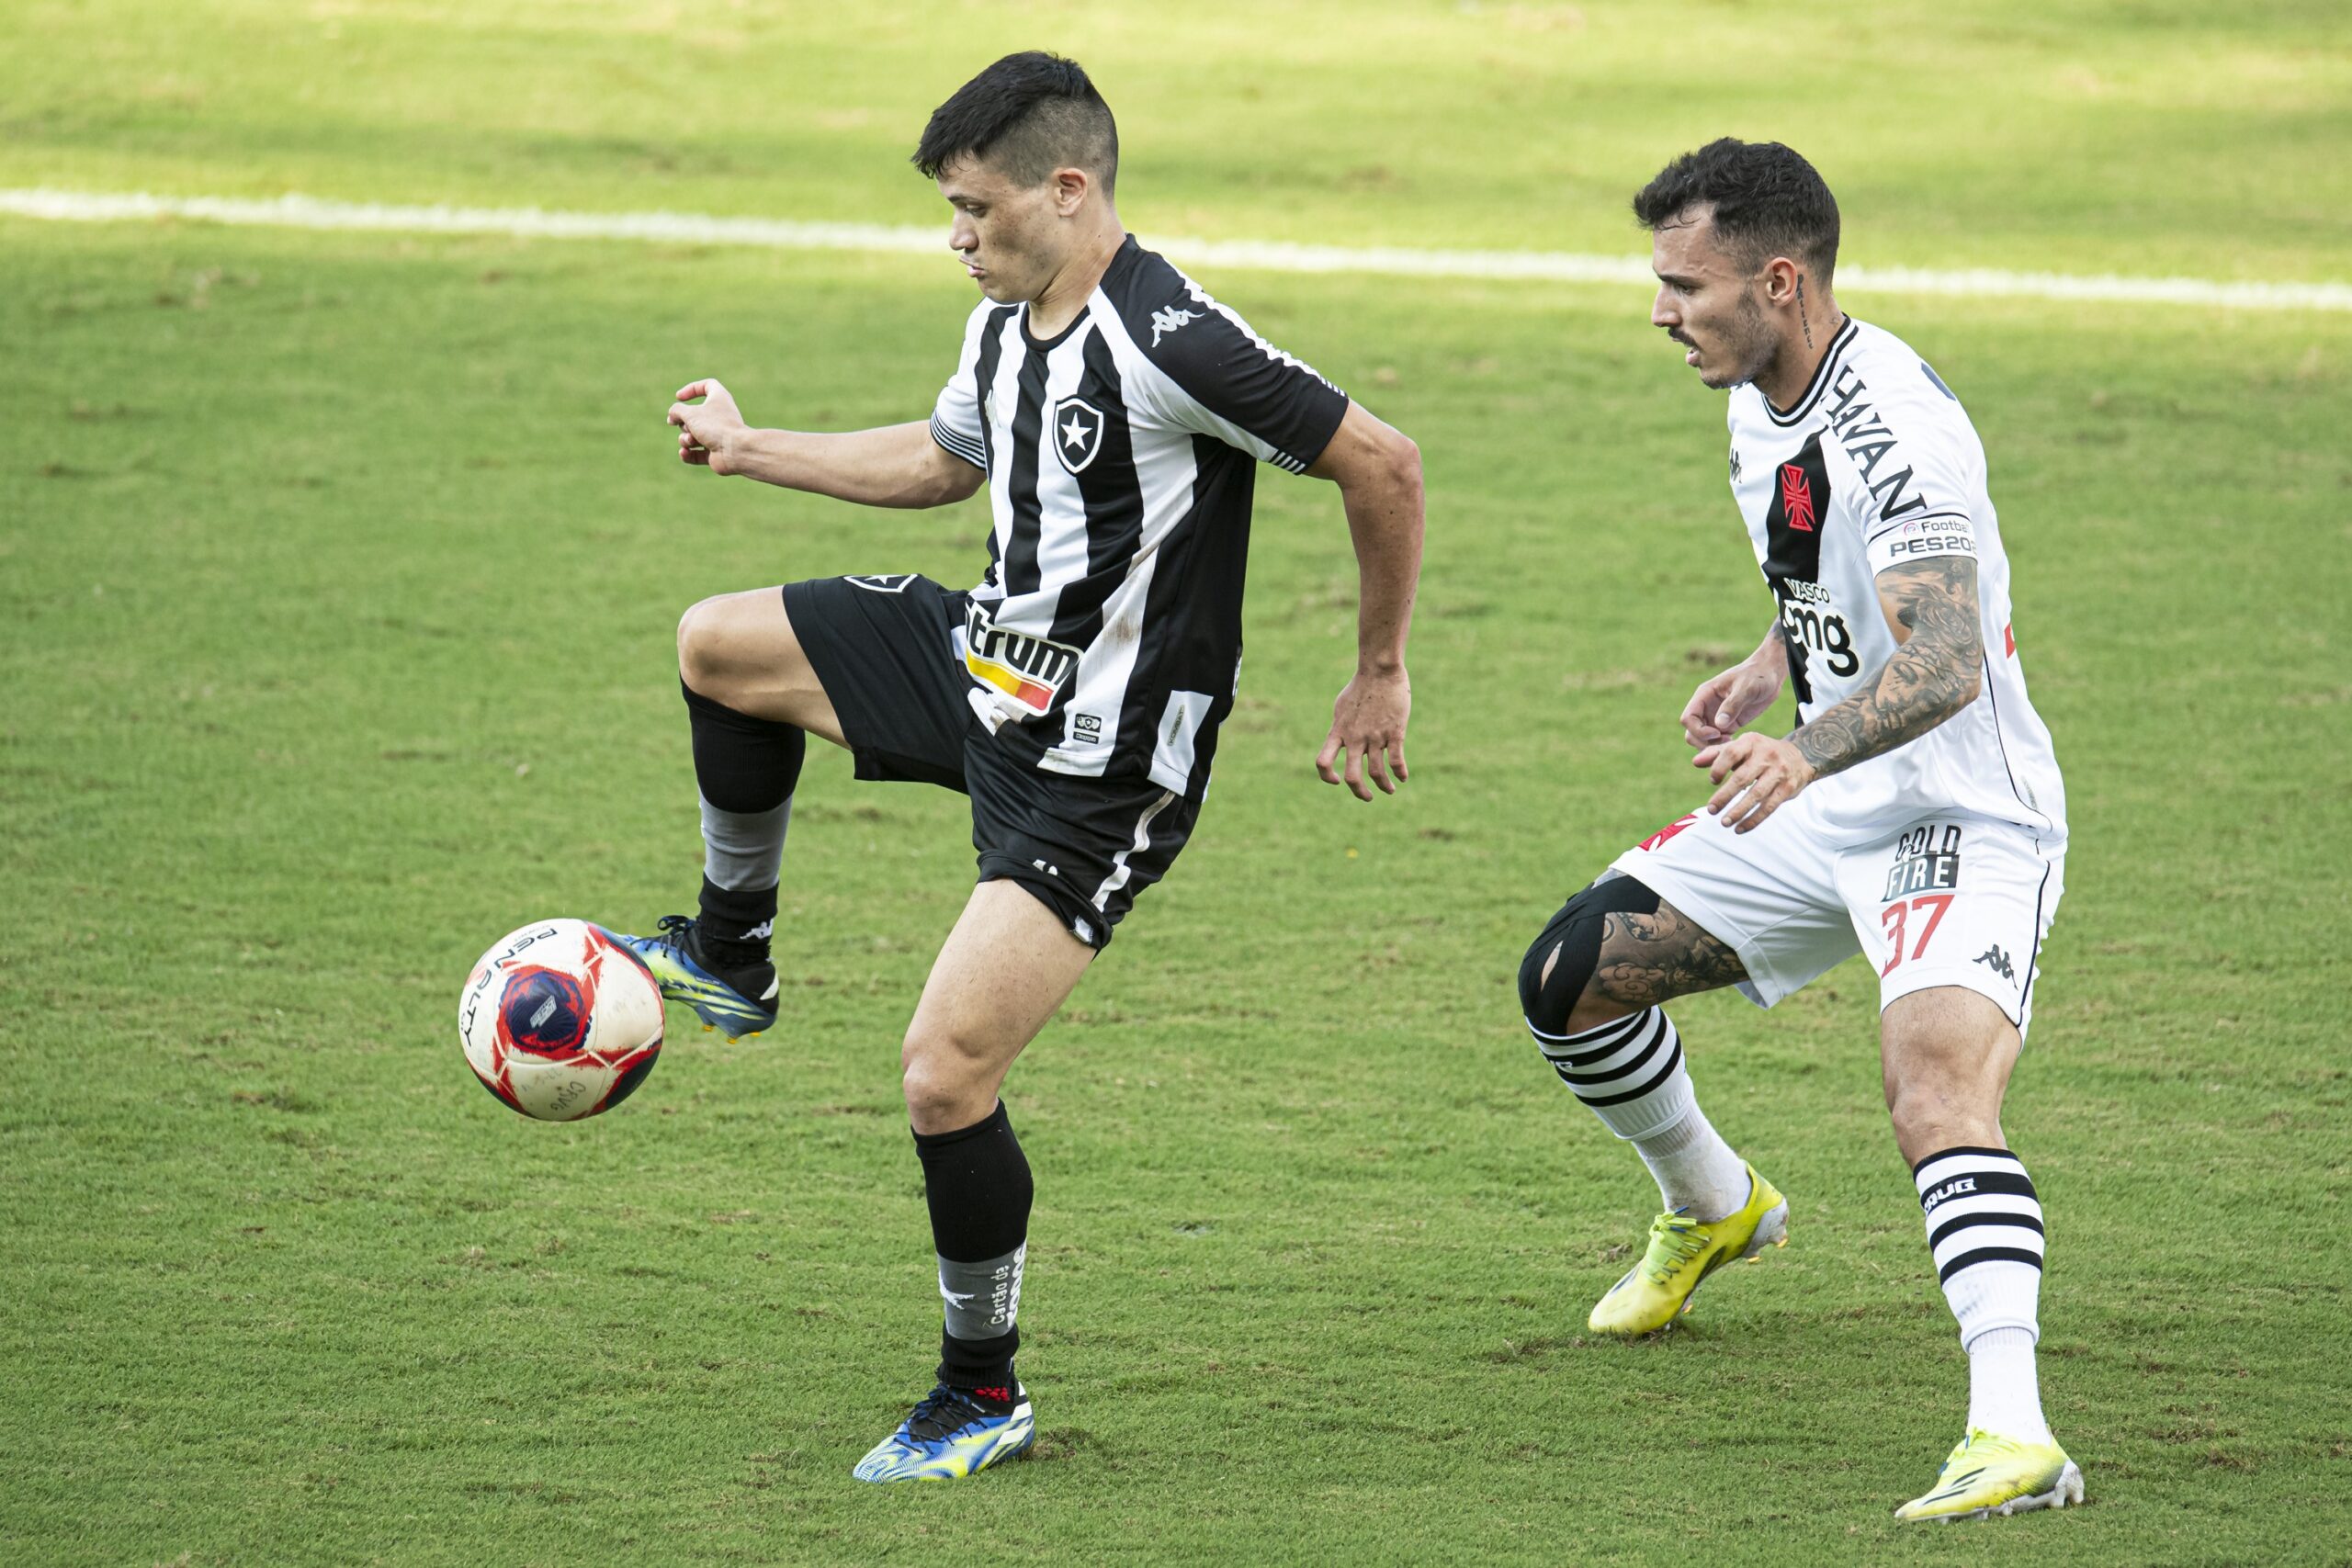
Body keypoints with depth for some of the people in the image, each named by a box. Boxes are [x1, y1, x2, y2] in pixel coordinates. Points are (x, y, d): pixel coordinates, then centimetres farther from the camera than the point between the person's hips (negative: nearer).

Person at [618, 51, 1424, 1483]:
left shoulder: (1171, 342, -26)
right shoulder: (1005, 327, 3)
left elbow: (1383, 464, -21)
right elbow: (943, 461, 25)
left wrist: (1382, 675, -12)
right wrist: (748, 449, 29)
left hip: (1096, 766, -9)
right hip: (990, 660, 9)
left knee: (945, 1076, -13)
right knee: (717, 645, 15)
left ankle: (987, 1396, 6)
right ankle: (732, 959, 35)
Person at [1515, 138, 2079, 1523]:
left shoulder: (1895, 423, -26)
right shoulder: (1764, 407, 4)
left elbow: (1947, 662, -38)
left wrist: (1804, 753, -53)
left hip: (1964, 822, -10)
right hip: (1823, 811, 10)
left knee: (1939, 1093, -32)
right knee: (1569, 978, 11)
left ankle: (2015, 1435, -42)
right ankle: (1714, 1211, 39)